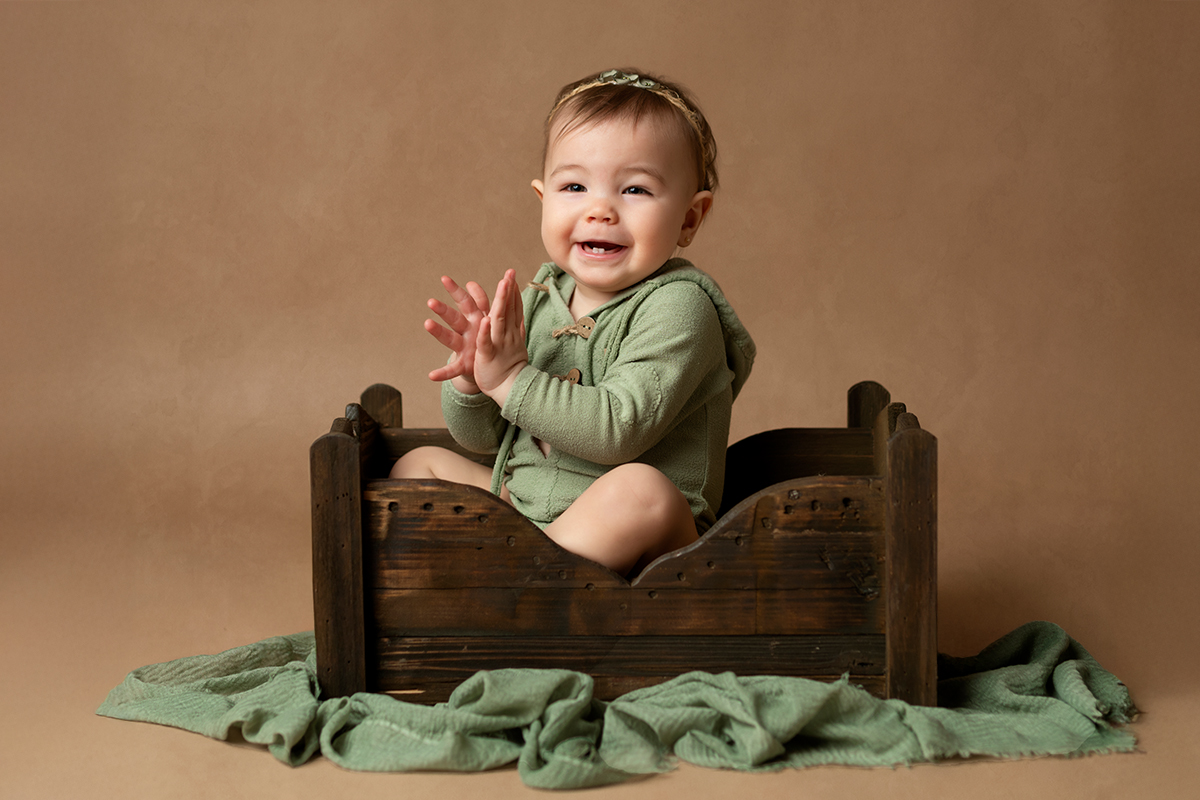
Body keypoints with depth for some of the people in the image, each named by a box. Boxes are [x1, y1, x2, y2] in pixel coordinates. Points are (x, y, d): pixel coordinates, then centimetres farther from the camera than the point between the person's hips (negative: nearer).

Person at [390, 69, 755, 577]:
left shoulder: (678, 306, -15)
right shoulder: (541, 295, 6)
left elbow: (618, 431, -27)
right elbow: (479, 438, 10)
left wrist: (512, 380, -25)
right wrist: (470, 379, -12)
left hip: (640, 539, -7)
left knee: (641, 489, -38)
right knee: (417, 463, 12)